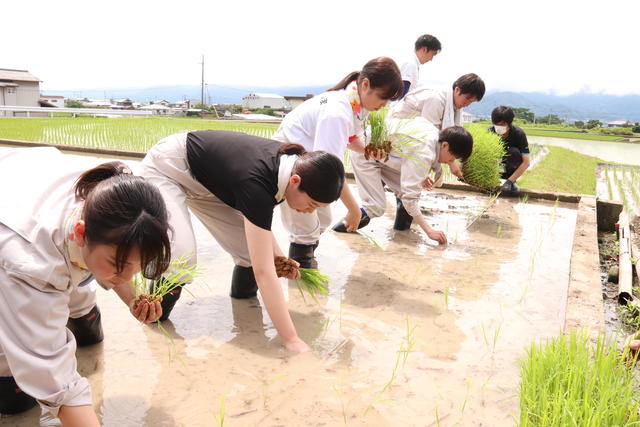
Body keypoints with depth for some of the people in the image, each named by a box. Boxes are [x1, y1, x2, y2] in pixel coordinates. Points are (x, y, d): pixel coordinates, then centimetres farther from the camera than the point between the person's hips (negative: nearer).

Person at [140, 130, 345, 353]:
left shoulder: (294, 161, -17)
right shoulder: (256, 183, -40)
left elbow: (257, 218, 2)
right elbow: (263, 272, -41)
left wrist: (276, 254, -10)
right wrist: (292, 340, -38)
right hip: (167, 166, -7)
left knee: (255, 248, -6)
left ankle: (243, 296, 23)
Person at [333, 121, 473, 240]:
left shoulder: (435, 132, -5)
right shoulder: (424, 155, -32)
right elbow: (410, 197, -33)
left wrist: (421, 176, 4)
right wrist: (429, 231, -31)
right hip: (364, 156, -9)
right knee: (376, 207, -16)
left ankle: (401, 227, 17)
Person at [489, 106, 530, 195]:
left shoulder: (519, 134, -29)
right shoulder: (490, 131, -24)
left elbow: (526, 162, -32)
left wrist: (509, 181, -41)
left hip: (512, 161, -2)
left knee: (514, 152, -35)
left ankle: (511, 182, -17)